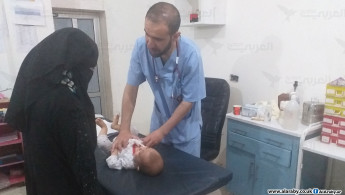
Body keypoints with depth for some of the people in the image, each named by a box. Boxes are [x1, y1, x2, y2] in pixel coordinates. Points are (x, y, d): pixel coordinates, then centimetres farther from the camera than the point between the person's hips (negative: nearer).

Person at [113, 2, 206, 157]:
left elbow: (189, 101, -20)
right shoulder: (141, 46, -21)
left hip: (186, 128, -2)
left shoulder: (190, 54, -29)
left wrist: (162, 131, -19)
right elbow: (131, 88, -12)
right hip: (159, 120, 3)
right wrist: (124, 129, -16)